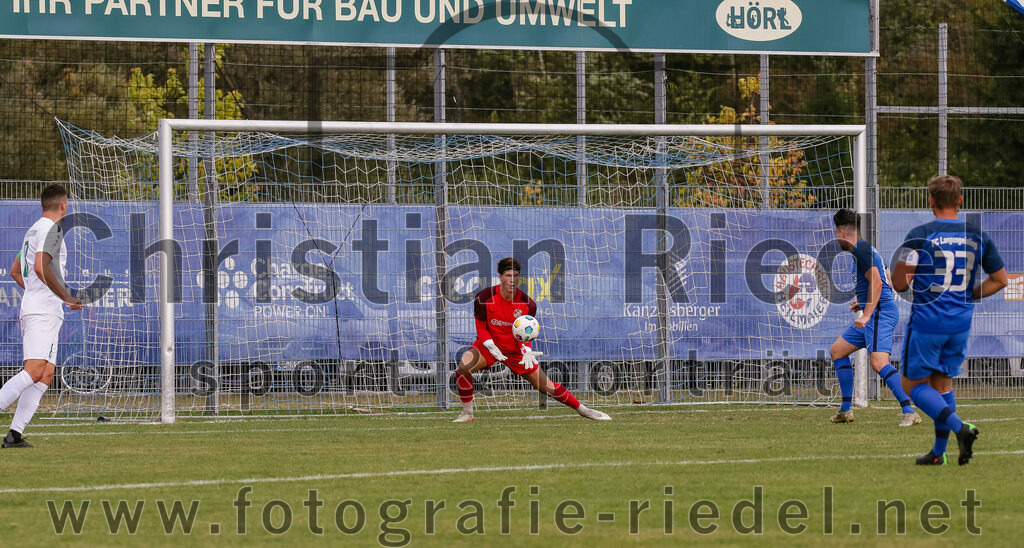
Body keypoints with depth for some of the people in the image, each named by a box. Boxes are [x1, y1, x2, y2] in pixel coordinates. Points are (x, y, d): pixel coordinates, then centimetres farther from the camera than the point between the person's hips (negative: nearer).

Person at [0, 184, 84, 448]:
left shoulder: (34, 230, 22)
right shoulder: (51, 229, -8)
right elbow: (41, 267, -21)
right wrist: (66, 297, -15)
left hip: (32, 308, 10)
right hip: (44, 311, -10)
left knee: (45, 376, 3)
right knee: (34, 372, -20)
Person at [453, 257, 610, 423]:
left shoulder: (528, 305, -14)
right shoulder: (484, 298, -17)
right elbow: (481, 328, -7)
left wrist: (526, 351, -22)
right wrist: (492, 347, -23)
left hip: (516, 350, 0)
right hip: (489, 344, 0)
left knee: (546, 386, -1)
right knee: (464, 366, -29)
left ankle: (582, 409, 19)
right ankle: (467, 413, -12)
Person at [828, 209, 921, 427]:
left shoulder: (862, 250, -12)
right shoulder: (863, 249, 20)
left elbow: (876, 282, -22)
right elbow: (883, 282, 28)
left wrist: (866, 314, -23)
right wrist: (861, 302, 24)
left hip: (880, 312, -11)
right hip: (874, 313, 11)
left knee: (878, 362, -23)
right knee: (837, 350, 16)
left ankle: (910, 412, -28)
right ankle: (846, 410, 19)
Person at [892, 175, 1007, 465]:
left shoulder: (919, 235, -13)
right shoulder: (978, 236, 1)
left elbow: (899, 283, -14)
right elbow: (1000, 279, 8)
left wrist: (907, 280, 10)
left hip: (926, 322, -5)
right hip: (961, 324, 5)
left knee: (913, 384, 7)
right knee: (943, 385, 18)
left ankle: (959, 427, -13)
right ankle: (939, 452, 20)